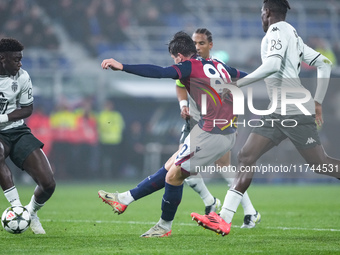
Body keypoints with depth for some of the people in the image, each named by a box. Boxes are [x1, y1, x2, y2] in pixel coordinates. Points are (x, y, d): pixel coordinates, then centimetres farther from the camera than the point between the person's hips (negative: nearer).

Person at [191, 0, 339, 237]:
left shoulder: (277, 30, -8)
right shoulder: (293, 35, 20)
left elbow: (273, 64, -25)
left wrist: (238, 83, -19)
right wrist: (317, 102, 20)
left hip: (295, 111, -10)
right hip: (279, 113, 10)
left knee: (320, 164, -6)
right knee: (246, 157, 2)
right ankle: (224, 219, -3)